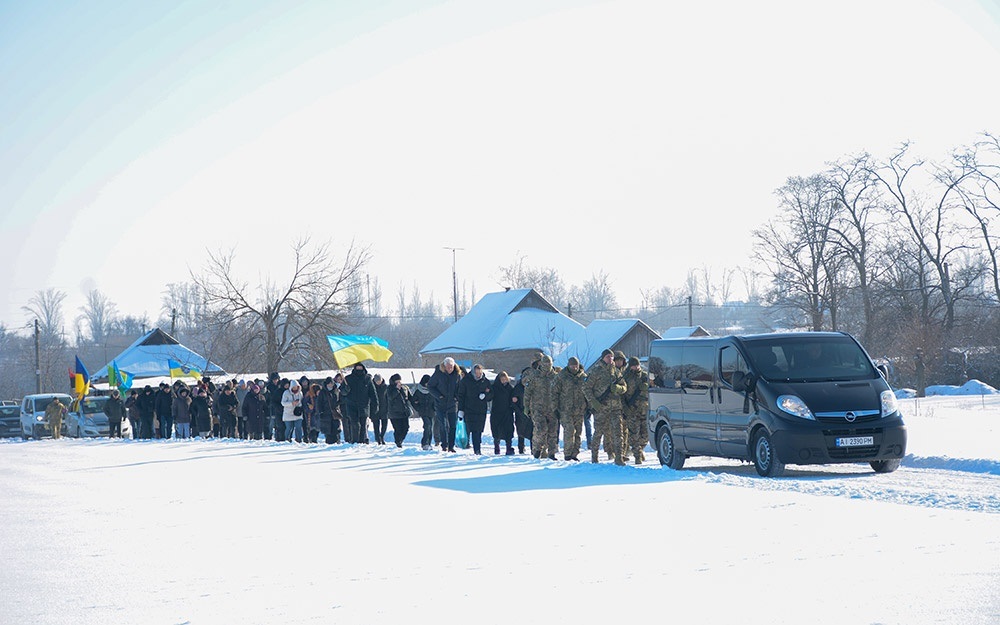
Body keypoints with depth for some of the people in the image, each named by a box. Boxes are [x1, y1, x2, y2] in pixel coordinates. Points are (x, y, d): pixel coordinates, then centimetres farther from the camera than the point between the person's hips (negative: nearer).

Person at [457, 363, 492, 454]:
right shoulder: (466, 381, 2)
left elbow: (491, 395, 14)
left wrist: (485, 395, -9)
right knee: (474, 430, -11)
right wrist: (461, 410, -1)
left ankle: (477, 449, 15)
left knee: (479, 430, 3)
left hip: (481, 410, 2)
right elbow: (461, 395, 4)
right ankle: (477, 449, -14)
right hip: (469, 409, -2)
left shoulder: (485, 381, 8)